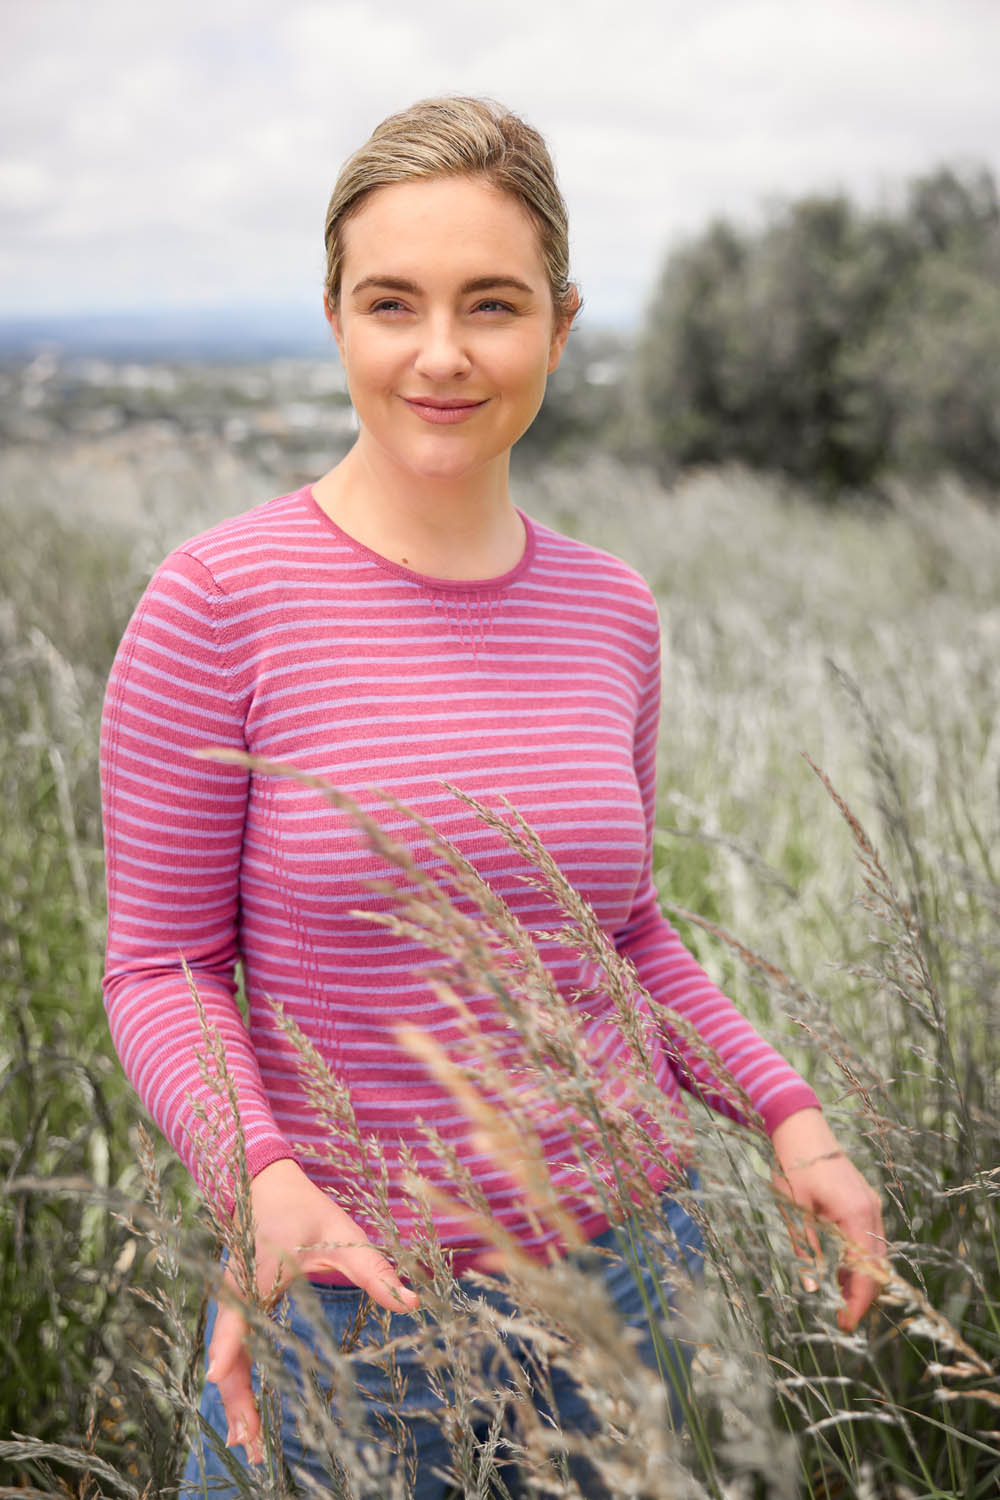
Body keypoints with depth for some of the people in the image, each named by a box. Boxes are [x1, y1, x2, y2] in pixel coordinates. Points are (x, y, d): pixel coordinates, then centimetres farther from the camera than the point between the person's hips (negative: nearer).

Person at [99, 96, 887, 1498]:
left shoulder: (610, 610, -2)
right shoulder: (221, 600, -15)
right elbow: (160, 963, -9)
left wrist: (787, 1112, -2)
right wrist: (266, 1181, -25)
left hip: (621, 1262, 4)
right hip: (350, 1294, -3)